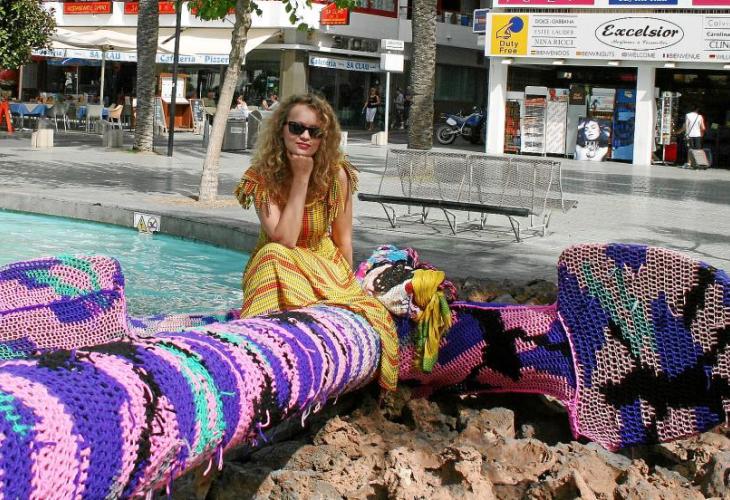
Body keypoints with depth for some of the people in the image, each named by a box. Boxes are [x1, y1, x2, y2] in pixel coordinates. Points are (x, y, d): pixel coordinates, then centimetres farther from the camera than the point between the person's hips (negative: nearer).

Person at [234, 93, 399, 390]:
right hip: (277, 267, -1)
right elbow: (284, 240, -24)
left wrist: (347, 285, -1)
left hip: (327, 269, 1)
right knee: (274, 254, -36)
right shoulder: (262, 177, -13)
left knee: (372, 316, -26)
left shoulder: (336, 175, -9)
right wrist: (301, 178, -22)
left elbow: (343, 239, 1)